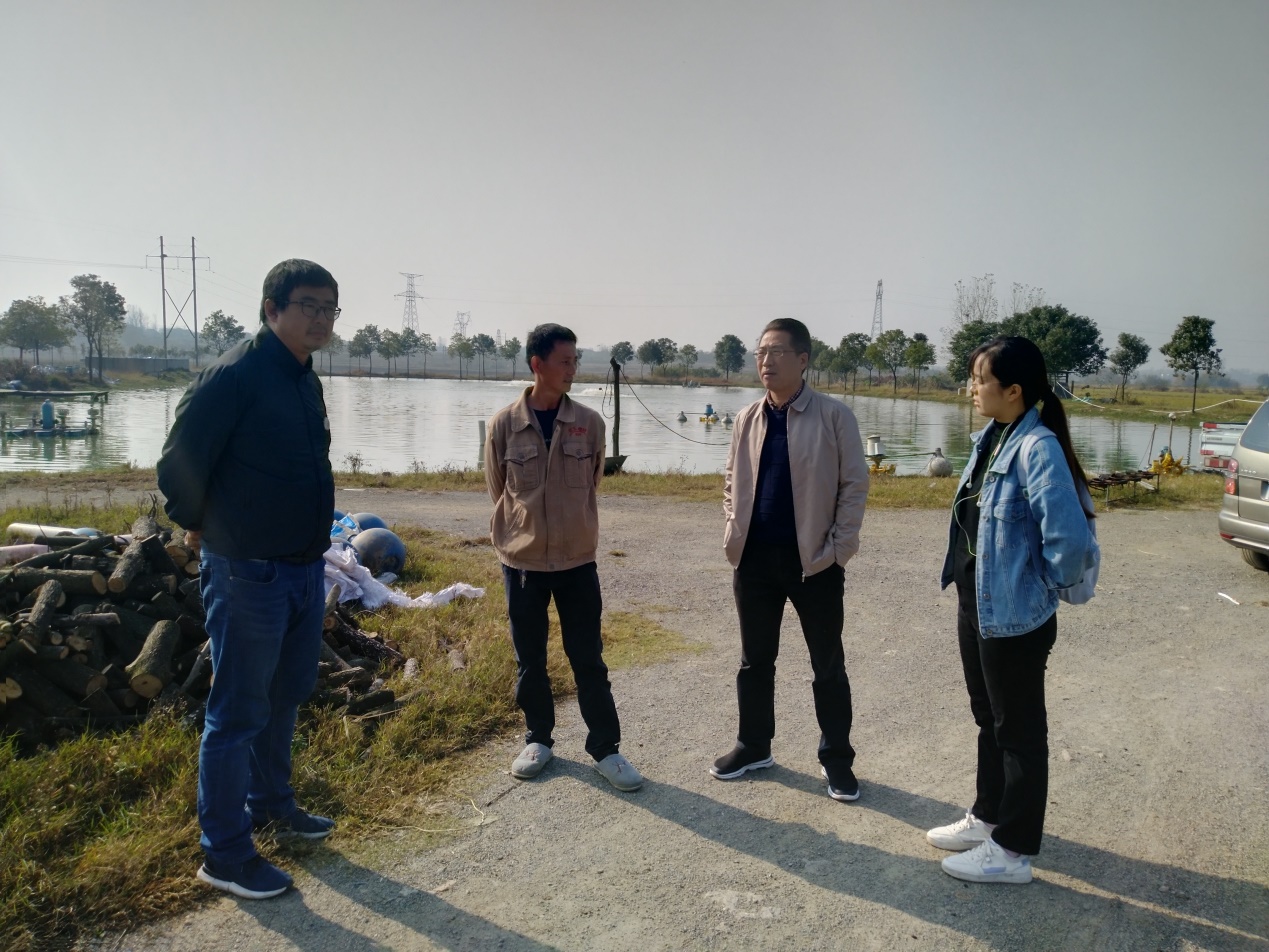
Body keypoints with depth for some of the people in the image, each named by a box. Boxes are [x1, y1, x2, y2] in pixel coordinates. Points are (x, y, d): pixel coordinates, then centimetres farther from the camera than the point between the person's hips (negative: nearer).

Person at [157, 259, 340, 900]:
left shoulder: (304, 378, 9)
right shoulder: (233, 377, -18)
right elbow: (177, 467, -14)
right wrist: (201, 528, 0)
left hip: (304, 568, 8)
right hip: (247, 575, -8)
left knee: (285, 696, 21)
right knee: (238, 713, 3)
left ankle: (270, 804, 40)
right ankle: (224, 854, 17)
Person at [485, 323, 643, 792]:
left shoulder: (589, 423, -3)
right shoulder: (504, 424, -6)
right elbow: (497, 490, 5)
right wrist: (523, 531, 8)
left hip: (577, 561, 0)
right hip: (521, 562, 0)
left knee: (588, 659, 6)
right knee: (529, 660, 12)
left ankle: (605, 748, 18)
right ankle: (538, 739, 30)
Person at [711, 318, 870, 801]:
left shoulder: (834, 415, -9)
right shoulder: (747, 419, 5)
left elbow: (855, 484, -7)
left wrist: (838, 549, -11)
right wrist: (734, 530, 4)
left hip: (813, 559, -4)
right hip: (754, 557, 4)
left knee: (828, 666, 10)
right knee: (755, 660, 16)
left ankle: (836, 759, 26)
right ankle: (753, 746, 33)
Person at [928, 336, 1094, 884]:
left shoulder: (1036, 447, -23)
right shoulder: (989, 438, 6)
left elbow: (1069, 534, -30)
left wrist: (1049, 585, -13)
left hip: (1014, 614, -9)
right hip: (976, 603, 9)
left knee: (1018, 730, 7)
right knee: (989, 718, 22)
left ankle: (1013, 851, 22)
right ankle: (988, 817, 40)